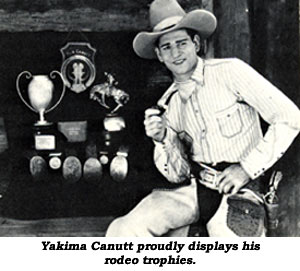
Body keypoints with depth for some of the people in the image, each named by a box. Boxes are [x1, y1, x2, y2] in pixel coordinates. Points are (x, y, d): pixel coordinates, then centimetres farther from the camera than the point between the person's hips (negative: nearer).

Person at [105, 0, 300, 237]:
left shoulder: (229, 72, -6)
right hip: (196, 191, 4)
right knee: (123, 231, -15)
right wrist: (163, 141, -10)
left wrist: (247, 168, -12)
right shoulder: (169, 103, 10)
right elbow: (178, 176, 9)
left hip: (240, 192, -3)